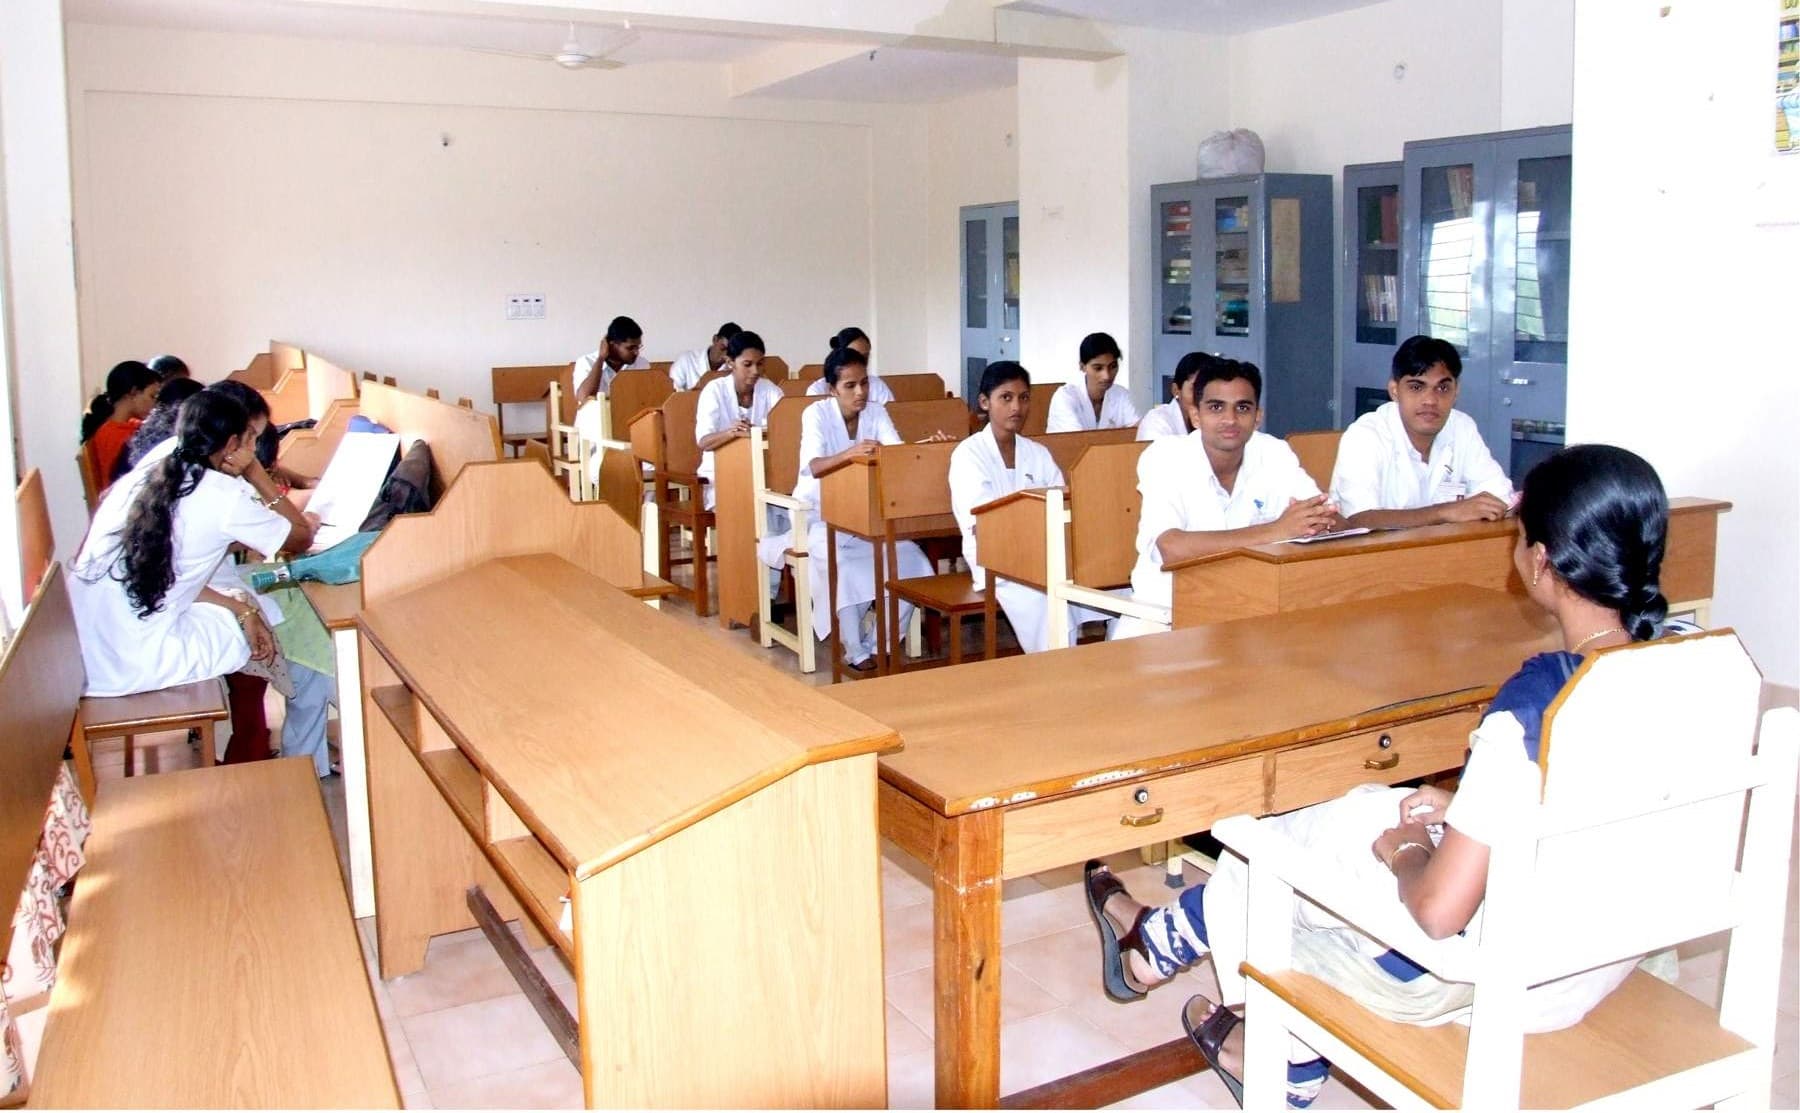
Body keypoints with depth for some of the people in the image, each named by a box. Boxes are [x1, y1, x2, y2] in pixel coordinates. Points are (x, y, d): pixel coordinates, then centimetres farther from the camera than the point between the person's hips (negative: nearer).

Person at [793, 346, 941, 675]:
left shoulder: (876, 411, -1)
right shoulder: (816, 413, -14)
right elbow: (812, 466, -31)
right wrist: (849, 453, -50)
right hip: (820, 514, -4)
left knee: (909, 558, -19)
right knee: (843, 568, -33)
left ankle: (878, 645, -6)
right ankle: (855, 653, -15)